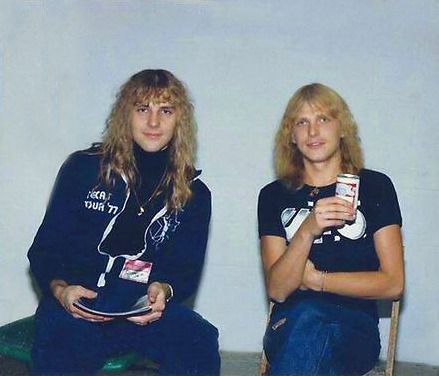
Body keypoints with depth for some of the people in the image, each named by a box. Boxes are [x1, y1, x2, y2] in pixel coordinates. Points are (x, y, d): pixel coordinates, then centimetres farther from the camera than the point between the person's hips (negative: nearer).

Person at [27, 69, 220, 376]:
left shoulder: (194, 193, 12)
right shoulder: (83, 168, 8)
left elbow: (187, 270, 12)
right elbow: (45, 249, 7)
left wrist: (164, 290, -12)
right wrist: (60, 289, -14)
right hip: (76, 305, -1)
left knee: (200, 342, -29)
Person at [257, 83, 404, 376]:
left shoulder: (375, 186, 8)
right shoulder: (274, 196, 11)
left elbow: (393, 284, 2)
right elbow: (277, 290, -1)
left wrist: (314, 279, -2)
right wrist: (308, 230, -17)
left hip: (355, 332, -1)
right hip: (287, 328, 1)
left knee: (308, 316, -35)